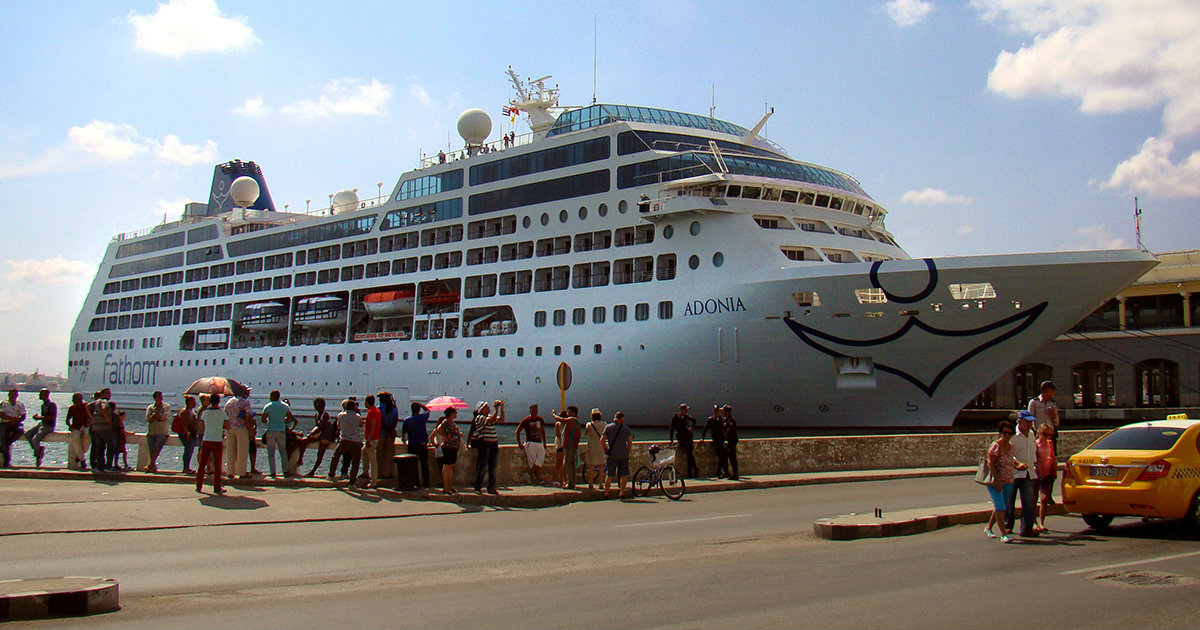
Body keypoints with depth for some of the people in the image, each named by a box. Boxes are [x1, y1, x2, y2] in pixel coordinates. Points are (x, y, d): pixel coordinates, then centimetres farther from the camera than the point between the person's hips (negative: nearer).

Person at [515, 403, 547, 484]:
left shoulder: (540, 419, 12)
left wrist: (544, 443, 18)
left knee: (541, 459, -14)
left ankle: (531, 475, -6)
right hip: (530, 443, -4)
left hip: (540, 443, 4)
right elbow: (517, 432, 3)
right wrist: (519, 444, -3)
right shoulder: (526, 420, -2)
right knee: (532, 462, -4)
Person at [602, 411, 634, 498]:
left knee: (609, 475, 3)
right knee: (623, 475, 8)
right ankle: (622, 492, 8)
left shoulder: (608, 427, 3)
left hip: (612, 454, 0)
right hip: (624, 455, 0)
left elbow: (602, 440, -2)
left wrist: (606, 450, 8)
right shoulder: (626, 429, 2)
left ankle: (606, 493, 2)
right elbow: (630, 442, -3)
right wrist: (627, 452, 8)